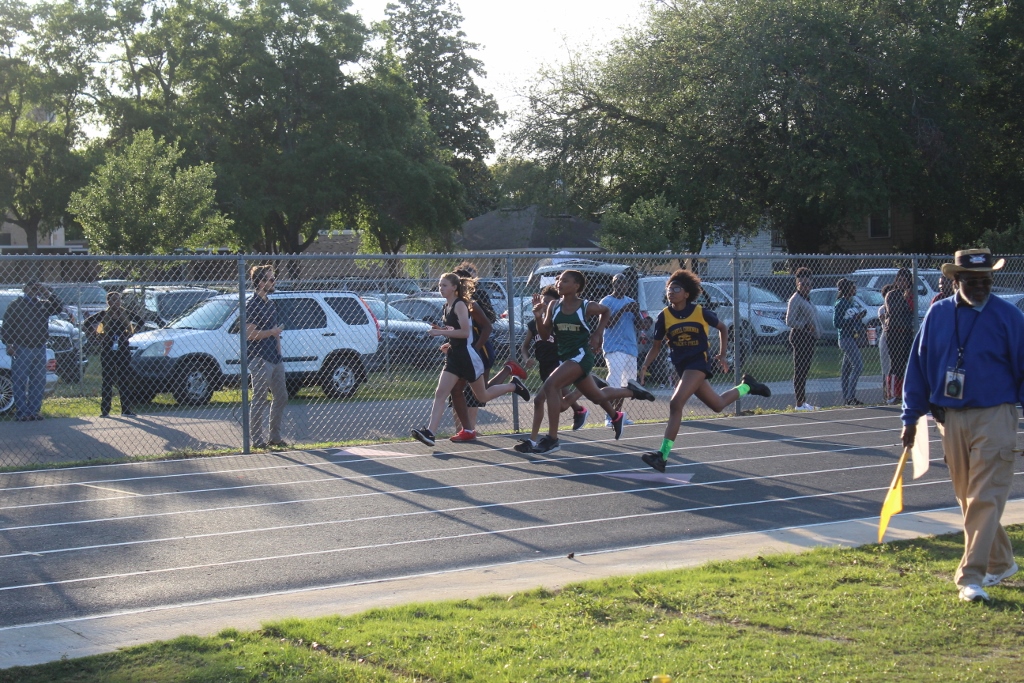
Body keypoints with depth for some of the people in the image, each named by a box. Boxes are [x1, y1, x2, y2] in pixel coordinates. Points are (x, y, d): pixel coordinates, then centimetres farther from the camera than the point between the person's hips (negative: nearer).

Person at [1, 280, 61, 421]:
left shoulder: (43, 304, 13)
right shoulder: (15, 305, -1)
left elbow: (57, 309, 1)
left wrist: (48, 295, -6)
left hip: (39, 349, 5)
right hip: (21, 350, -5)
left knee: (38, 382, 7)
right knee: (20, 382, -3)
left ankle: (34, 411, 15)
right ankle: (21, 412, -1)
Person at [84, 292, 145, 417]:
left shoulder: (125, 313, 7)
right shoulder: (103, 314, 1)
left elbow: (140, 321, 19)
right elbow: (88, 322, 4)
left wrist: (131, 332, 9)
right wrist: (96, 335, 0)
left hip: (123, 351, 2)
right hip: (107, 351, -2)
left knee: (126, 379, -1)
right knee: (106, 380, 0)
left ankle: (127, 409, 3)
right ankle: (104, 410, 3)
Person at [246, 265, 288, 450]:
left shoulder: (271, 303, 16)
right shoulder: (252, 304, -11)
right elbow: (250, 334, -17)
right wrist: (271, 332, -16)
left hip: (275, 359, 9)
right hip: (260, 360, -9)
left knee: (281, 398, 12)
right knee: (260, 401, -4)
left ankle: (275, 437, 21)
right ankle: (257, 440, 2)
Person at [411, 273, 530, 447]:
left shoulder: (460, 304, -14)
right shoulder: (447, 306, 12)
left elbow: (465, 332, -23)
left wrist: (441, 332, -23)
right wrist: (450, 344, 12)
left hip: (467, 356, -8)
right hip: (454, 356, 8)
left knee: (483, 397, 6)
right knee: (440, 393, -7)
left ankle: (514, 385, 27)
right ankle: (429, 432, -15)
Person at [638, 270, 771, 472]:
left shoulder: (700, 312, -9)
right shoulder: (664, 316, -2)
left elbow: (723, 328, 8)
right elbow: (656, 346, 7)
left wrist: (722, 355, 8)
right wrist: (645, 366, -7)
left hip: (699, 362, -5)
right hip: (681, 366, 5)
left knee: (675, 404, -22)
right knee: (718, 405, 15)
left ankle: (662, 455, -23)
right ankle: (746, 386, 44)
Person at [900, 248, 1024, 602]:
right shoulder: (937, 315, 5)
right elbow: (918, 366, 11)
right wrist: (911, 417, 10)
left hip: (994, 417, -4)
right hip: (950, 417, 4)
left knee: (985, 499, -9)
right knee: (967, 498, 12)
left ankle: (971, 577, -11)